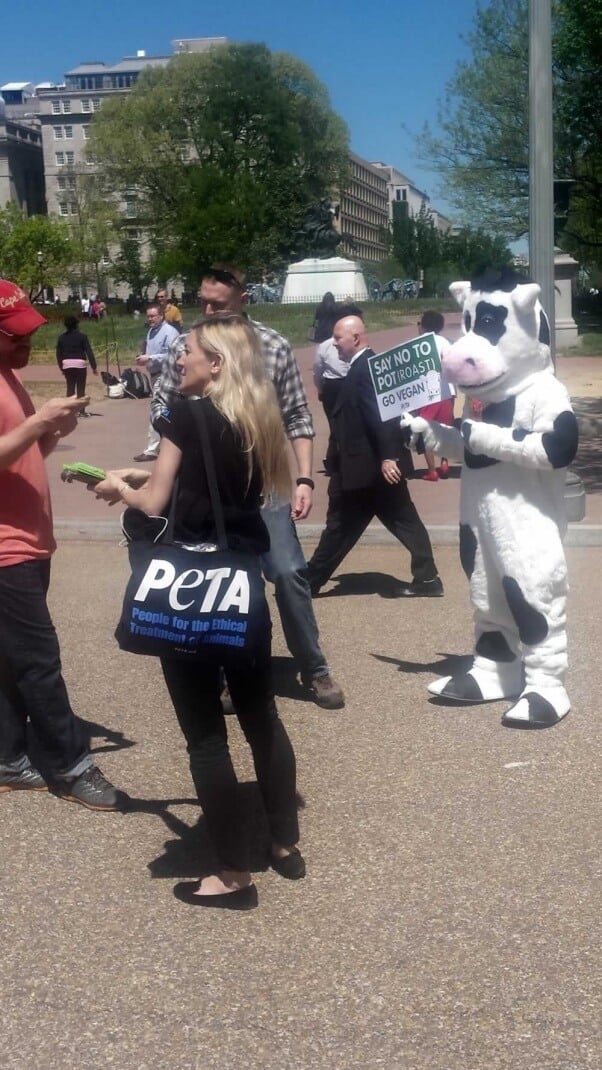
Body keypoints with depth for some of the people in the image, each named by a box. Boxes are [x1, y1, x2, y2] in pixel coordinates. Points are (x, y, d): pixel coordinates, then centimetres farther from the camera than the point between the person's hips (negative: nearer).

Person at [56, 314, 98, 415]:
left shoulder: (61, 337, 6)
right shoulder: (82, 336, -3)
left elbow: (58, 354, 8)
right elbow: (89, 352, -7)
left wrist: (61, 367, 18)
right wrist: (94, 367, -6)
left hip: (67, 365, 3)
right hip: (80, 364, -3)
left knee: (70, 388, 9)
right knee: (81, 388, 0)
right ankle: (82, 411, -1)